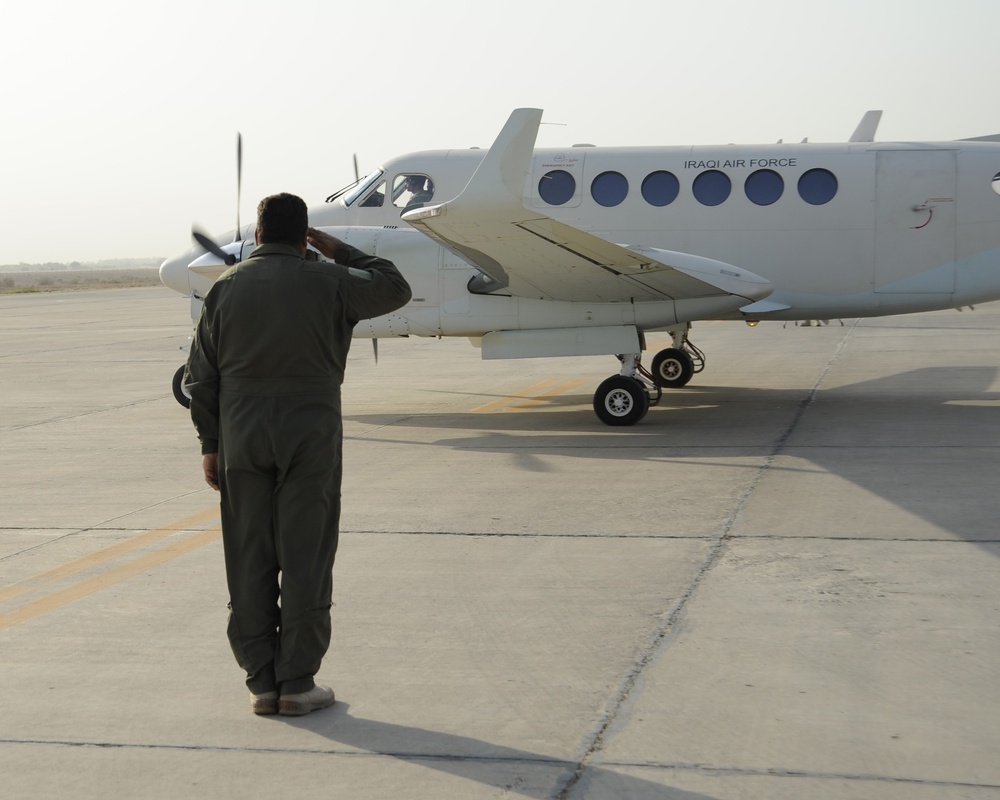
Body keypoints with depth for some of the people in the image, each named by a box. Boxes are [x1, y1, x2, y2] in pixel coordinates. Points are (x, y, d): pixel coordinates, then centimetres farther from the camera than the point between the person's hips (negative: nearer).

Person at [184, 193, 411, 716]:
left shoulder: (226, 287, 4)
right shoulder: (328, 282, -4)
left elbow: (202, 375, 6)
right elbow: (395, 288, 12)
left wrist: (209, 444, 12)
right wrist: (339, 251, 18)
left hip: (241, 439, 3)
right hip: (310, 437, -3)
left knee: (250, 563, 8)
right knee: (305, 561, 2)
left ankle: (260, 682, 13)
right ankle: (296, 683, 5)